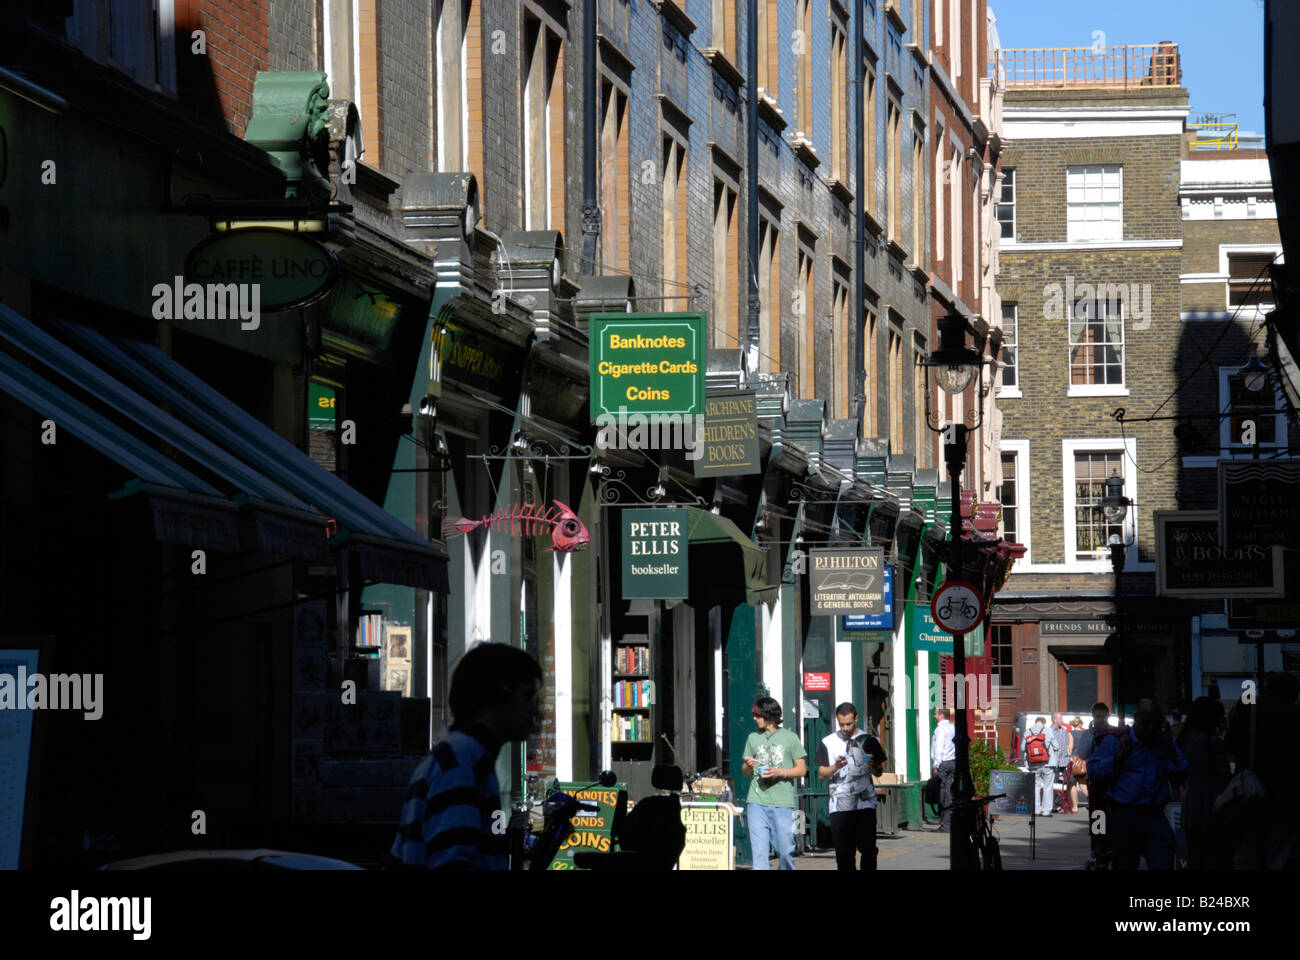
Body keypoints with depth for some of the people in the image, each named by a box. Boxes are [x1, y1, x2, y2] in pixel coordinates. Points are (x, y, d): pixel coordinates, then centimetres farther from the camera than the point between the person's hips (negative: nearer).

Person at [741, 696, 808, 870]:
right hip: (757, 803, 2)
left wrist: (780, 772, -11)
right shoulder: (753, 738, 13)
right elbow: (745, 772, 18)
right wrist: (748, 766, -6)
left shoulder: (790, 738, 5)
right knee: (759, 851, -6)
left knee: (785, 850, 0)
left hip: (783, 803, -2)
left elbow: (802, 769, 5)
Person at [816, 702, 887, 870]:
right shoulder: (828, 743, 9)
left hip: (865, 803, 0)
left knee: (868, 848, -6)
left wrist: (872, 767, -9)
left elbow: (880, 772, 14)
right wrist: (835, 767, -12)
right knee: (843, 851, -2)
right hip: (840, 804, 0)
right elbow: (821, 774, 8)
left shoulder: (869, 741, 10)